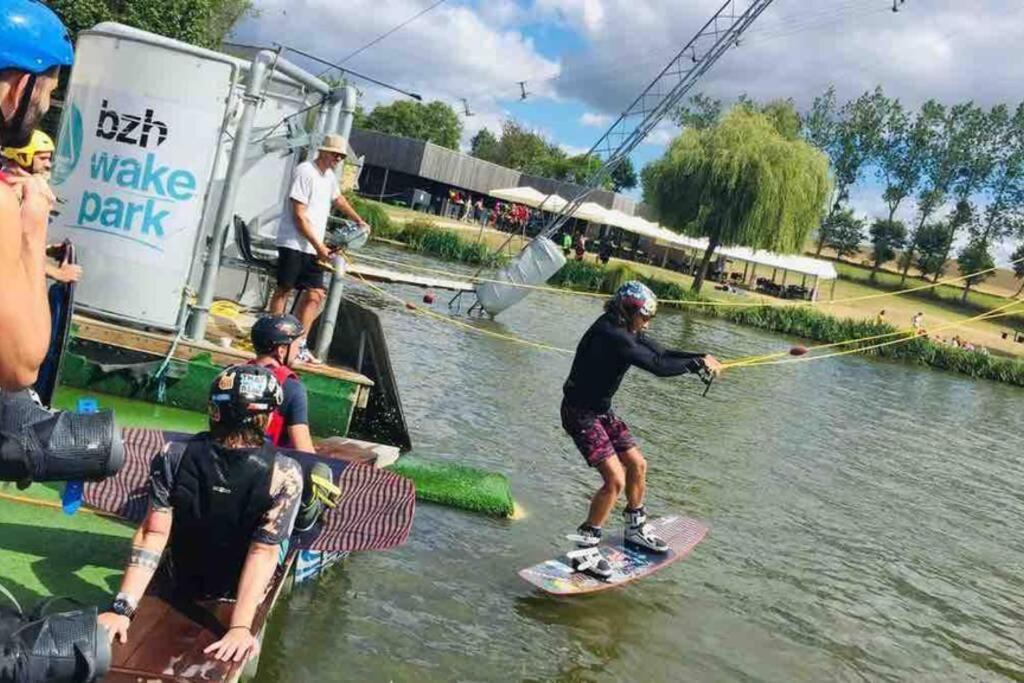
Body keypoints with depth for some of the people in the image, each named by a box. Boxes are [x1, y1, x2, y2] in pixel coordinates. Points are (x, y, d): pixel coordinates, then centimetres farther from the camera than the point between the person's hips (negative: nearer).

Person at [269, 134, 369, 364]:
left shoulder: (329, 176, 14)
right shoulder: (305, 172, -13)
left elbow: (338, 199, 39)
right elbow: (299, 216, -17)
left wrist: (359, 220, 36)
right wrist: (319, 245, -18)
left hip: (313, 248, 8)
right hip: (293, 243, -8)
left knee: (315, 294, 2)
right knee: (284, 289, -3)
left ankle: (300, 345, 7)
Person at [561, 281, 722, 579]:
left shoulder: (628, 332, 4)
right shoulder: (611, 335, -27)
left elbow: (662, 353, 6)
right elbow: (657, 366, -30)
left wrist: (701, 358, -8)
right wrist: (698, 364, -19)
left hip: (601, 410, 10)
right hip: (581, 413, -10)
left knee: (637, 465, 15)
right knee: (615, 479, -16)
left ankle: (636, 528, 35)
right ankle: (584, 549, -6)